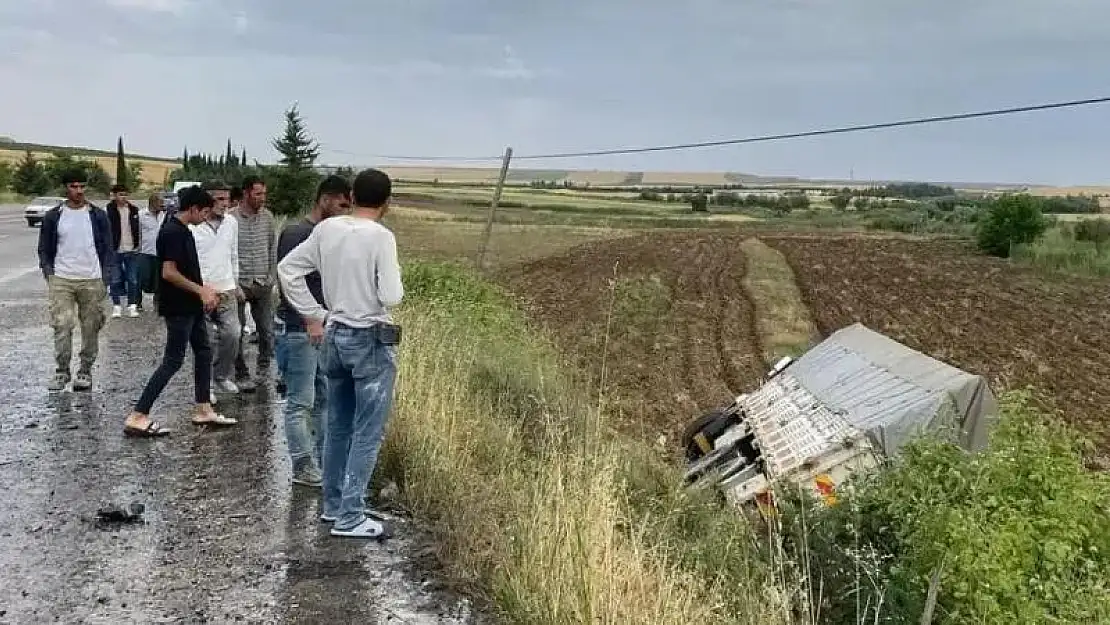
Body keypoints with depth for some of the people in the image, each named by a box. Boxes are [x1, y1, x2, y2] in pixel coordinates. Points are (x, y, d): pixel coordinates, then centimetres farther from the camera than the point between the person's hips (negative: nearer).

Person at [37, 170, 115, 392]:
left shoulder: (98, 215, 5)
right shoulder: (52, 217, 6)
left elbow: (107, 249, 7)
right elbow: (44, 249, 12)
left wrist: (105, 279, -1)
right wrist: (48, 274, 0)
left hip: (92, 281, 0)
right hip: (61, 281, 0)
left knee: (91, 328, 3)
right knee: (62, 326, -9)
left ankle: (85, 371, 14)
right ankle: (62, 371, 2)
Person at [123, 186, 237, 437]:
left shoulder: (183, 231, 13)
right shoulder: (172, 232, -18)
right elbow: (169, 272, -24)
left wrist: (204, 290, 12)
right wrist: (200, 291, -17)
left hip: (191, 308, 10)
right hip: (178, 308, -10)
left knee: (204, 353, 15)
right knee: (173, 361, -7)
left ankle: (204, 410, 24)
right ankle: (137, 417, -4)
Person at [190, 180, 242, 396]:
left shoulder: (231, 223, 6)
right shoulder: (192, 226, -11)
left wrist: (235, 283, 19)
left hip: (227, 290, 4)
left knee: (231, 335, 0)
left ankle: (222, 376, 21)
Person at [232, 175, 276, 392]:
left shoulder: (267, 216, 4)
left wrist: (271, 276, 7)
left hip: (263, 284, 4)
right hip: (239, 284, -4)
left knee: (268, 330, 6)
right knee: (237, 333, 4)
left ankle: (265, 369, 24)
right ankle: (241, 375, 14)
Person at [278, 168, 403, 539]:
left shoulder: (326, 229, 1)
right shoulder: (381, 237, -17)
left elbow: (287, 269, 6)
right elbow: (391, 297, -21)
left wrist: (312, 315, 10)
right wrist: (395, 282, 1)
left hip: (334, 336, 7)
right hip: (371, 341, -7)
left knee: (337, 427, 17)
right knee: (367, 433, 2)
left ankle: (333, 505, 28)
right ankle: (349, 517, 5)